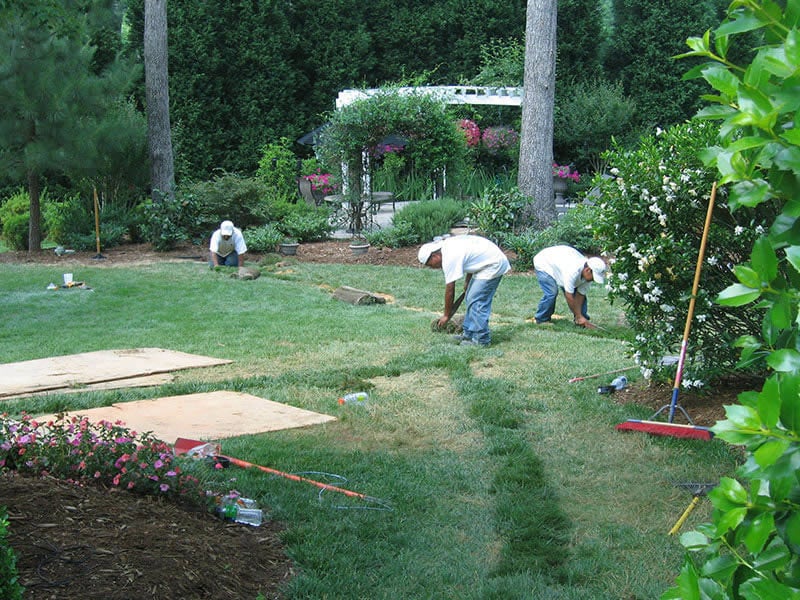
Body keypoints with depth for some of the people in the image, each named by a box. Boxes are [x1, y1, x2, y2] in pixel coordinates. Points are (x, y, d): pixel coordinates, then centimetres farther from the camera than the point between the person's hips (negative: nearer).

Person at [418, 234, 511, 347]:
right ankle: (469, 334, 18)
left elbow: (450, 290, -14)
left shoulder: (449, 259, -21)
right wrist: (467, 281, 18)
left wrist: (446, 315, -4)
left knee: (477, 301, -11)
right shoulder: (448, 244, 5)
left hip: (493, 265, -11)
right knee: (470, 299, 13)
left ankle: (482, 339, -5)